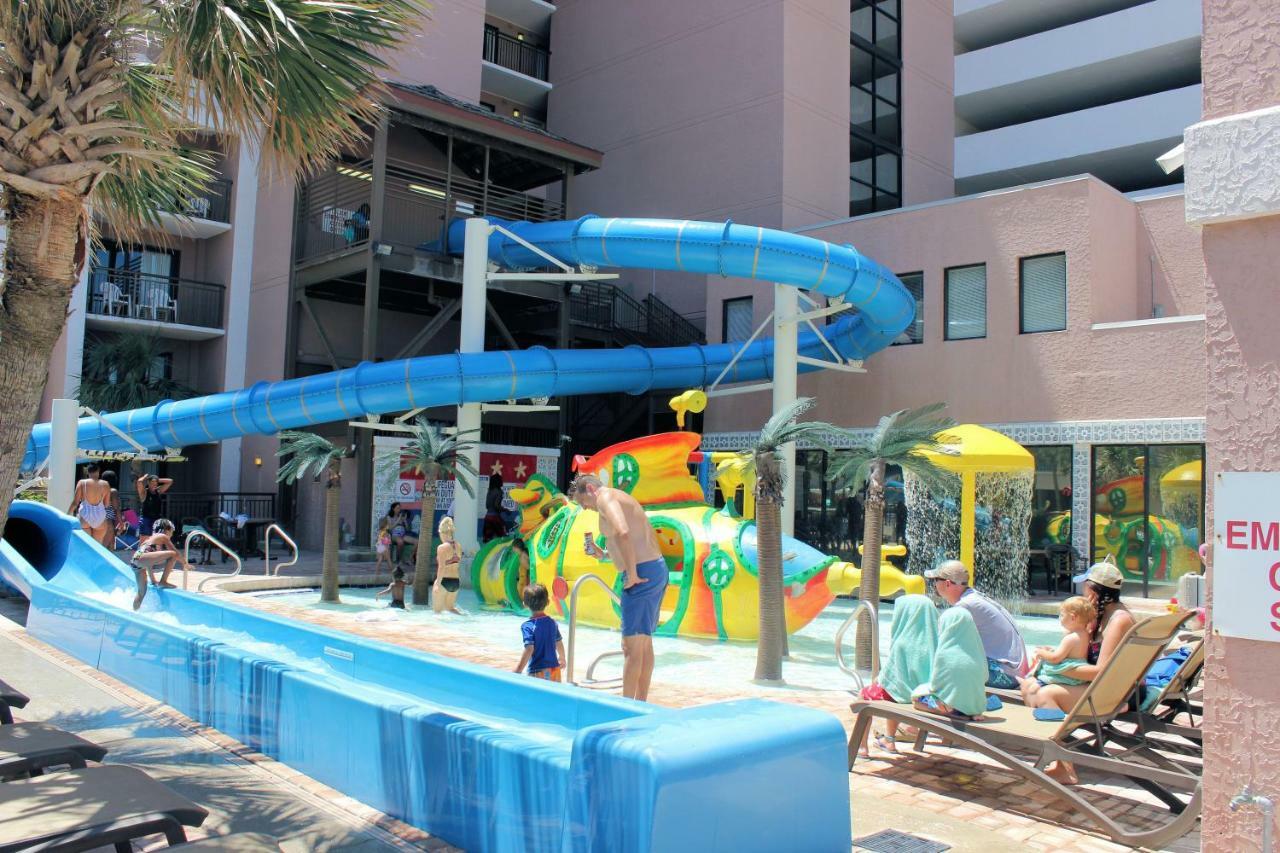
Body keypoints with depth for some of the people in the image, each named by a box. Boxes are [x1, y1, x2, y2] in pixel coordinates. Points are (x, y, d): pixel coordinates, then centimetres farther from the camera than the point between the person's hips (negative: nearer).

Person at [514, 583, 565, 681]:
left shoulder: (528, 626, -12)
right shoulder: (552, 623, 6)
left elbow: (529, 649, -20)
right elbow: (559, 644, 17)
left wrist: (517, 671, -17)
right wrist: (562, 658, 36)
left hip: (537, 671, -6)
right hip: (554, 669, 6)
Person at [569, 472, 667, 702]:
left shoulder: (606, 497, -8)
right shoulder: (622, 499, 22)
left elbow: (622, 532, -28)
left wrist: (632, 573, -22)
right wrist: (603, 555, 19)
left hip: (642, 573, -10)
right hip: (657, 569, 10)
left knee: (631, 645, -4)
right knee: (644, 643, 16)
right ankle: (641, 703, 23)